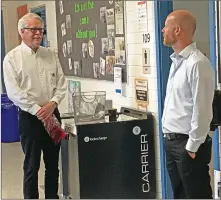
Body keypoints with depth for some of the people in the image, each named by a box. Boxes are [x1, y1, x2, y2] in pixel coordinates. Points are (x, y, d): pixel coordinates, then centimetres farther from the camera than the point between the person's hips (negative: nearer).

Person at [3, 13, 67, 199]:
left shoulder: (50, 55, 8)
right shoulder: (12, 58, -5)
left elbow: (61, 83, 5)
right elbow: (13, 92, -12)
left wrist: (52, 104, -12)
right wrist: (38, 111, -17)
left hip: (52, 114, 4)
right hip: (29, 117, -4)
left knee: (53, 163, 13)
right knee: (32, 166, 4)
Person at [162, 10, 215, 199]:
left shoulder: (197, 63, -18)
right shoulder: (177, 61, 11)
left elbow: (202, 109, -20)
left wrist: (192, 147, -16)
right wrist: (169, 139, 16)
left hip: (187, 144, -9)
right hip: (172, 142, 9)